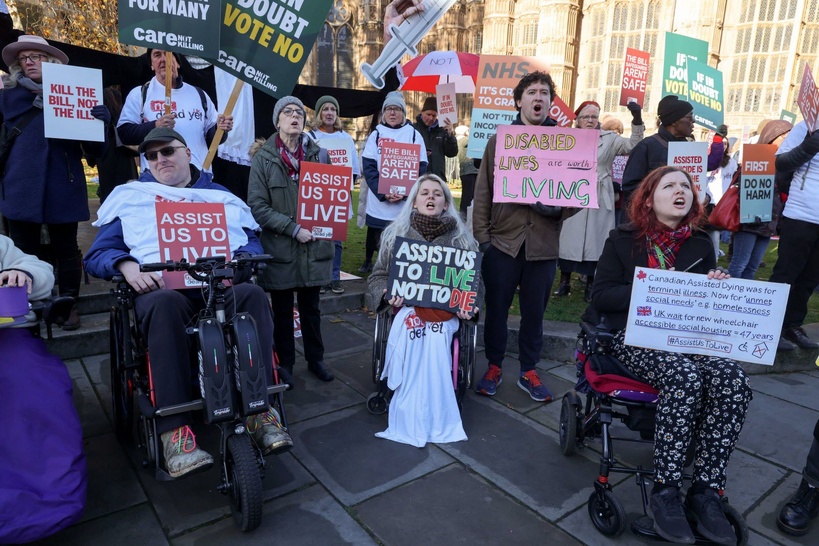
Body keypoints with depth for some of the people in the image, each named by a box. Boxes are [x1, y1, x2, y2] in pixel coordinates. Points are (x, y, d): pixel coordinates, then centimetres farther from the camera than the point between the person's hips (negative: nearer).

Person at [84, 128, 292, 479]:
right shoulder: (130, 198, 21)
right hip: (161, 288, -1)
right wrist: (126, 265, -10)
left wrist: (238, 263, -9)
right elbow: (97, 254, 14)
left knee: (253, 294, -32)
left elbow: (252, 245, 15)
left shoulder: (220, 196, 24)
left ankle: (262, 410, -32)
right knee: (164, 305, -37)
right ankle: (174, 432, -39)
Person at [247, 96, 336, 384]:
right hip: (280, 248, -2)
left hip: (314, 247, 2)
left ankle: (315, 359, 30)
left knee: (311, 307, 15)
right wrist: (293, 229, -17)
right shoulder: (263, 157, -4)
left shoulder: (319, 154, 4)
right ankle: (285, 363, 27)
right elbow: (257, 206, -9)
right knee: (282, 311, 12)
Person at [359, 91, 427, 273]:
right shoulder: (376, 134, 6)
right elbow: (369, 167, -2)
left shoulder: (414, 134, 5)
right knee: (375, 233, 13)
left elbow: (421, 168, -1)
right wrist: (382, 192, -15)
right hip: (378, 200, 1)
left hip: (406, 202, -1)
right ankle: (368, 262, 32)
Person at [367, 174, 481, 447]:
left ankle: (414, 420, -22)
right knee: (414, 326, -34)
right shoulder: (397, 233, 11)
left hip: (445, 310, 0)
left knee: (433, 333, -34)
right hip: (406, 307, 0)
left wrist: (467, 306, -9)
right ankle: (429, 422, -25)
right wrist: (389, 295, -8)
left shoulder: (461, 237, 11)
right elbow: (377, 277, 13)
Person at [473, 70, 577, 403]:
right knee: (497, 307, 8)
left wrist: (561, 209, -15)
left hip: (543, 243, 1)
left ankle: (528, 371, 28)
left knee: (534, 311, 11)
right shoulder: (500, 140, 5)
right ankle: (494, 366, 26)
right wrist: (481, 235, -4)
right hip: (503, 240, 0)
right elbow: (484, 191, 3)